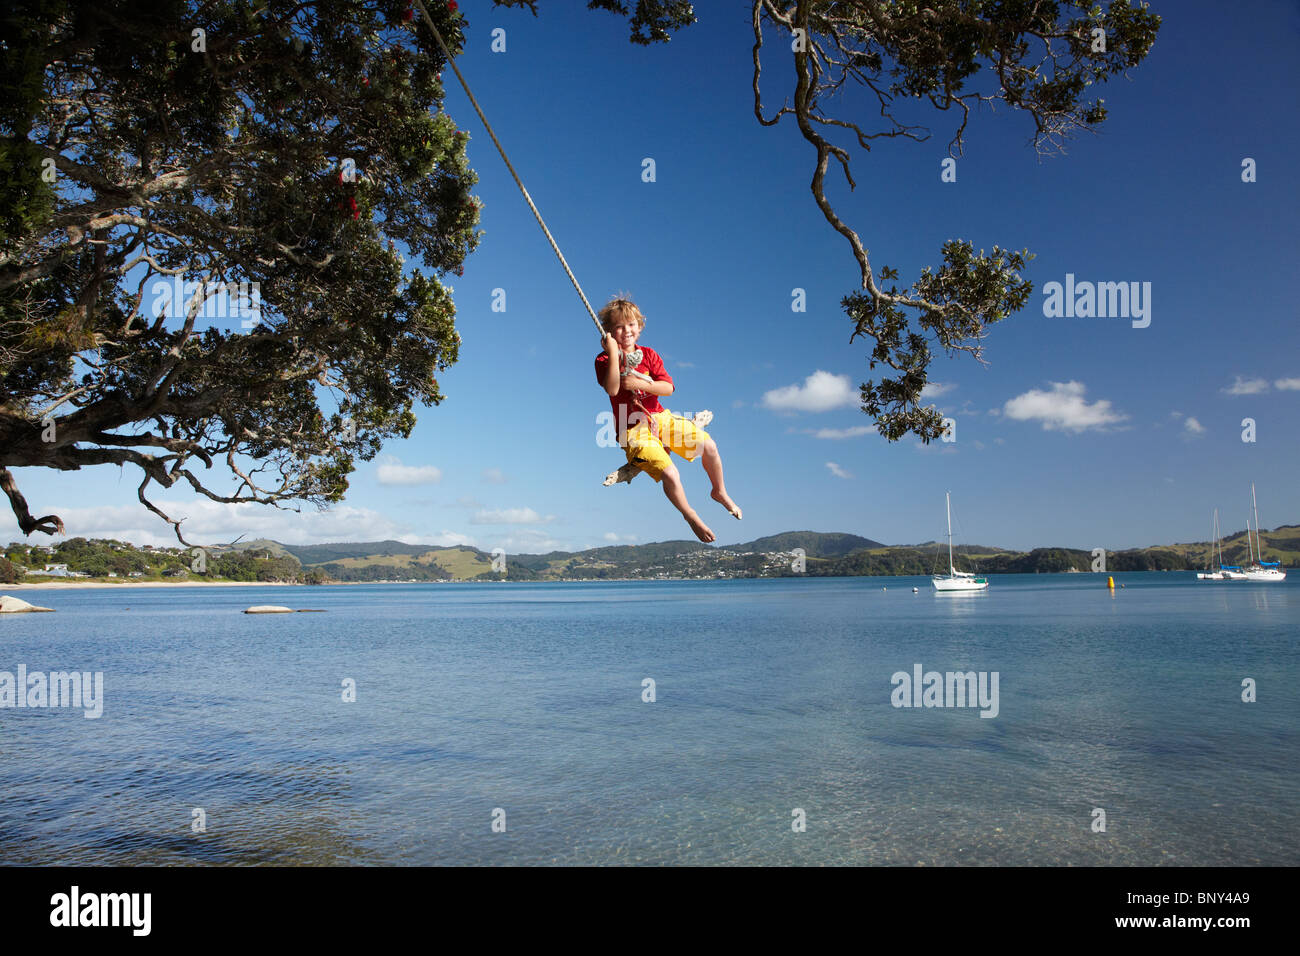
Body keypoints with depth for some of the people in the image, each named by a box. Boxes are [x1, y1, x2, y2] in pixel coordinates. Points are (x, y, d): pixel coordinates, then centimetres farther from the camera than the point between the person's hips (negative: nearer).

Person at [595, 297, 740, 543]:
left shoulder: (649, 355, 6)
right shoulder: (604, 360, -6)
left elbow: (668, 388, -4)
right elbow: (612, 389, -24)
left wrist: (639, 383, -17)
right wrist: (614, 355, -28)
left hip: (660, 418, 5)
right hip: (634, 429, -5)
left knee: (709, 445, -5)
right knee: (670, 474, -23)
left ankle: (720, 492, 23)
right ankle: (690, 515, 6)